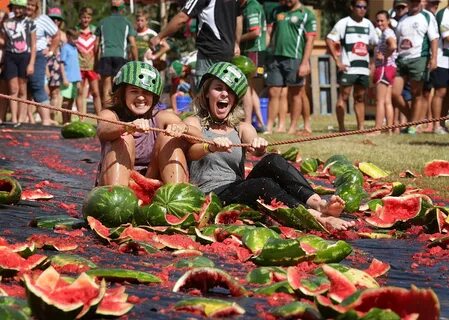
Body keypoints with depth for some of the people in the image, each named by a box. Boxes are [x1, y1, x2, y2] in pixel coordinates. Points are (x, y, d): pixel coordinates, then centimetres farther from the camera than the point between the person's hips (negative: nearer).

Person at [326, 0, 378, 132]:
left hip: (364, 67, 6)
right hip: (347, 67, -5)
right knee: (343, 96, -5)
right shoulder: (344, 23, -3)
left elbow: (374, 43, 23)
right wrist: (338, 61, -12)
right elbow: (329, 40, -7)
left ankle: (361, 127, 12)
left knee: (360, 98, 9)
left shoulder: (368, 24, 14)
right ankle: (341, 127, -3)